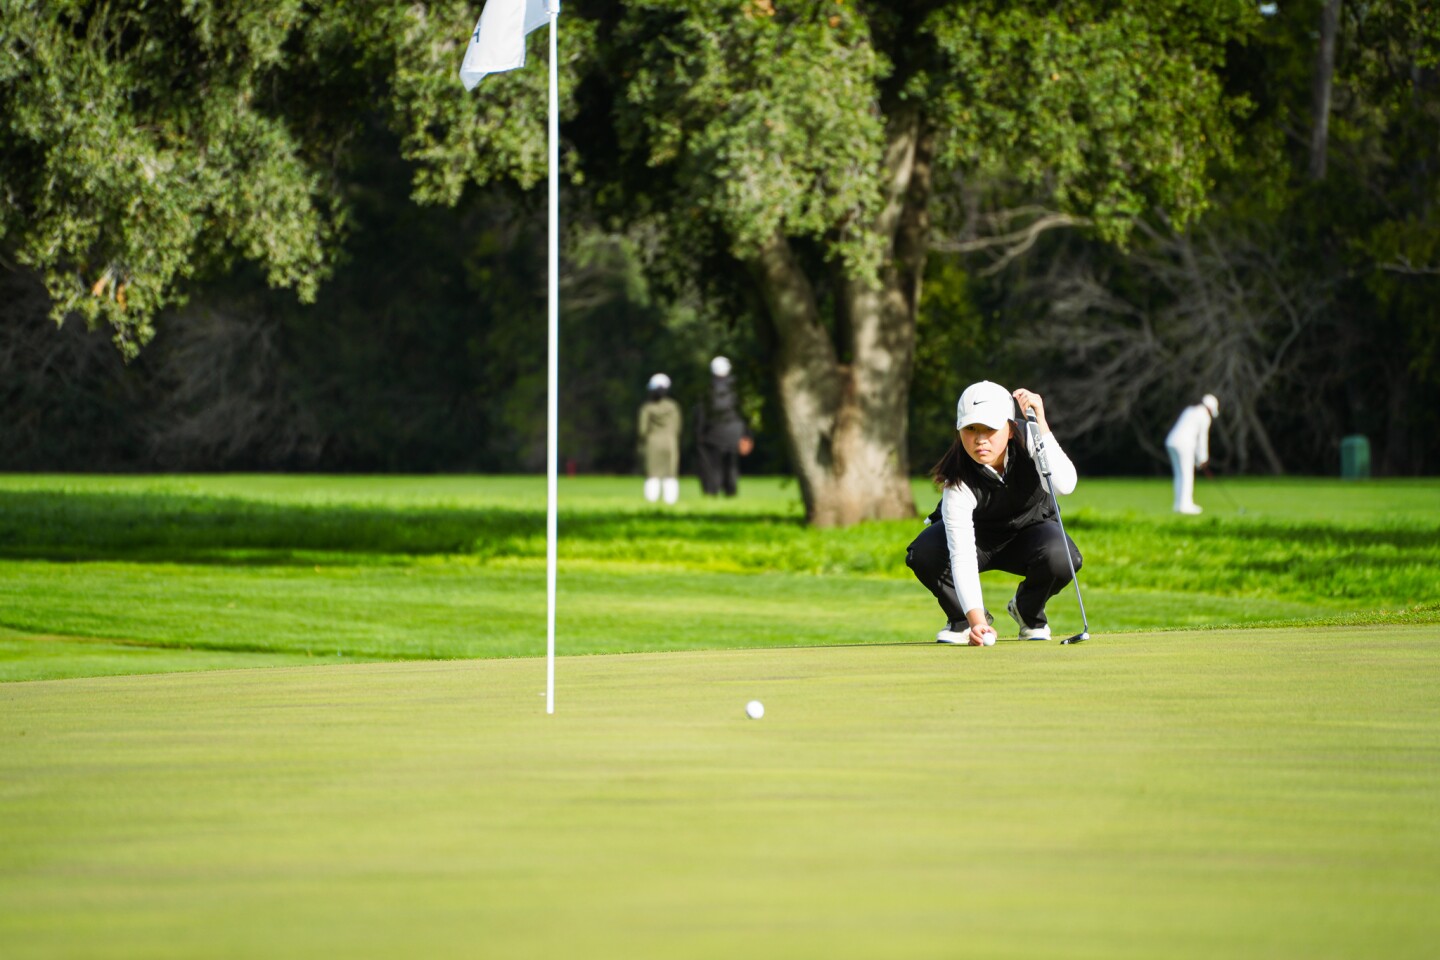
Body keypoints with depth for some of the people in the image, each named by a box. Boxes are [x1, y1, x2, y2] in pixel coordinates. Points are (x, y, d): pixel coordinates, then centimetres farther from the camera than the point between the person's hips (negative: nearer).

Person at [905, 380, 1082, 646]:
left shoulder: (1028, 438, -27)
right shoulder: (957, 482, -33)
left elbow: (1064, 484, -44)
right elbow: (962, 556, -40)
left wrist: (1041, 423, -49)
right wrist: (975, 619, -51)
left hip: (1030, 527, 1)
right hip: (977, 534, -1)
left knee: (1060, 558, -34)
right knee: (924, 553, -33)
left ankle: (1027, 611, 2)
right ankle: (962, 618, -1)